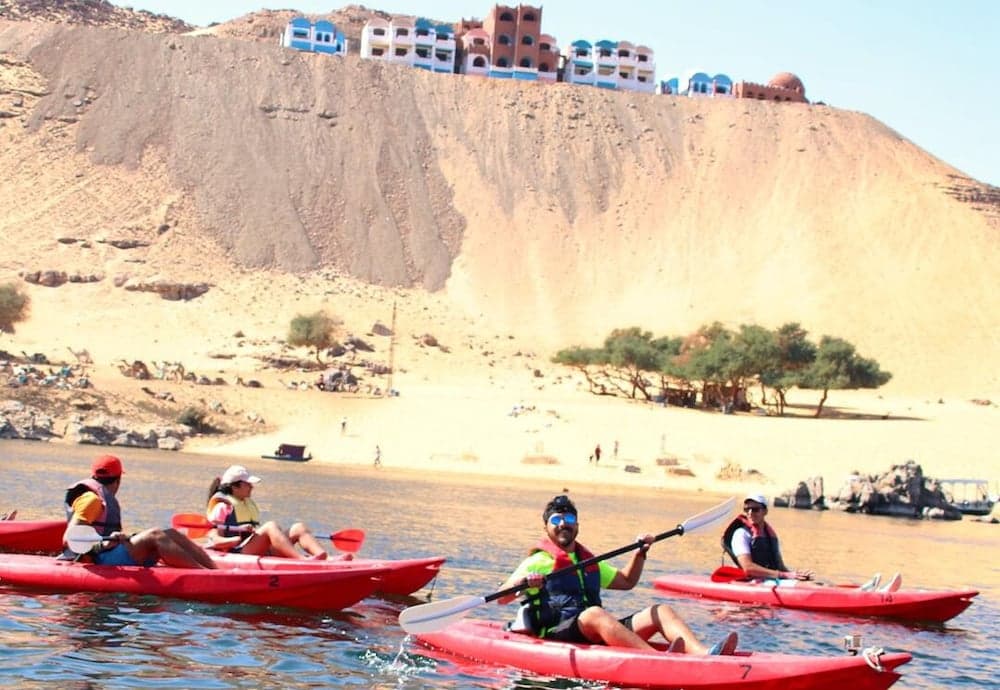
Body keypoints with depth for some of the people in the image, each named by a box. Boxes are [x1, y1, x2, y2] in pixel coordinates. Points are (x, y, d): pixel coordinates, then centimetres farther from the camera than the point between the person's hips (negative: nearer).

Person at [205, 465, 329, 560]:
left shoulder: (249, 504, 28)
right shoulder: (223, 506, 2)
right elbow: (216, 541, -8)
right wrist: (239, 538, -23)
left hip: (262, 552, 8)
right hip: (238, 553, -8)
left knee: (298, 528, -10)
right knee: (271, 526, -31)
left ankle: (322, 555, -40)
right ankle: (305, 560, -53)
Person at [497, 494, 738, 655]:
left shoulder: (590, 563, 28)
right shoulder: (538, 562, 7)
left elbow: (626, 581, 39)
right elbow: (501, 598, -4)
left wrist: (640, 553, 23)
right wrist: (521, 583, -25)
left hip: (598, 634, 7)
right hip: (557, 634, -7)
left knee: (661, 611, -8)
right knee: (595, 613, -38)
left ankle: (704, 653, -37)